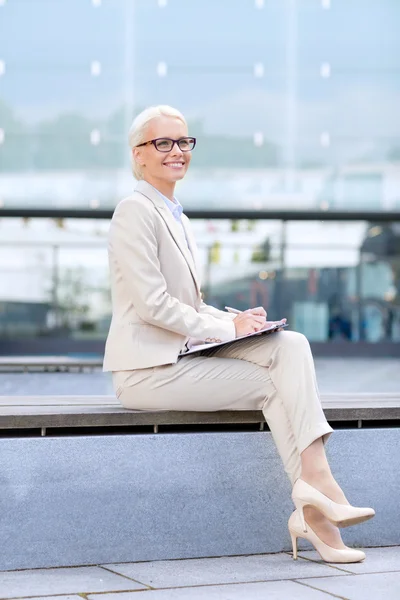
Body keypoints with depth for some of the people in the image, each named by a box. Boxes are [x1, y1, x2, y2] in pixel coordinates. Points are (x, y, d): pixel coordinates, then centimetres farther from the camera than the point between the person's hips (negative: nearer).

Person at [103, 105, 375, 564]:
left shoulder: (176, 216, 21)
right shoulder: (135, 210, -10)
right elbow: (153, 305, -17)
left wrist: (236, 319, 4)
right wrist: (227, 328, -14)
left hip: (184, 354, 8)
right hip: (150, 368, -8)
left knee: (290, 345, -12)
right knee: (275, 383, -13)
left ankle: (314, 482, -21)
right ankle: (315, 490, -6)